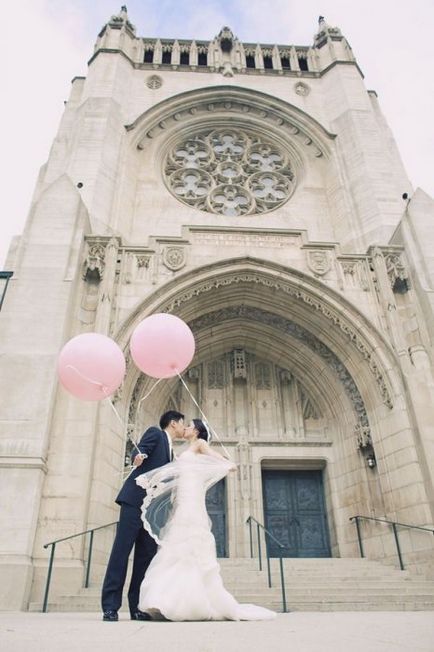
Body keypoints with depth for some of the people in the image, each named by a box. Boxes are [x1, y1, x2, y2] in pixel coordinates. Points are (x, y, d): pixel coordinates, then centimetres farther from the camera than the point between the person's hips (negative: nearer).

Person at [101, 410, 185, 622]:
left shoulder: (170, 452, 25)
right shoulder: (155, 433, 4)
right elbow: (138, 452, -14)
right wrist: (137, 457, -35)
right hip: (135, 499, -8)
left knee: (146, 555, 3)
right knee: (121, 550, -8)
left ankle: (137, 607, 7)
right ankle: (110, 607, -5)